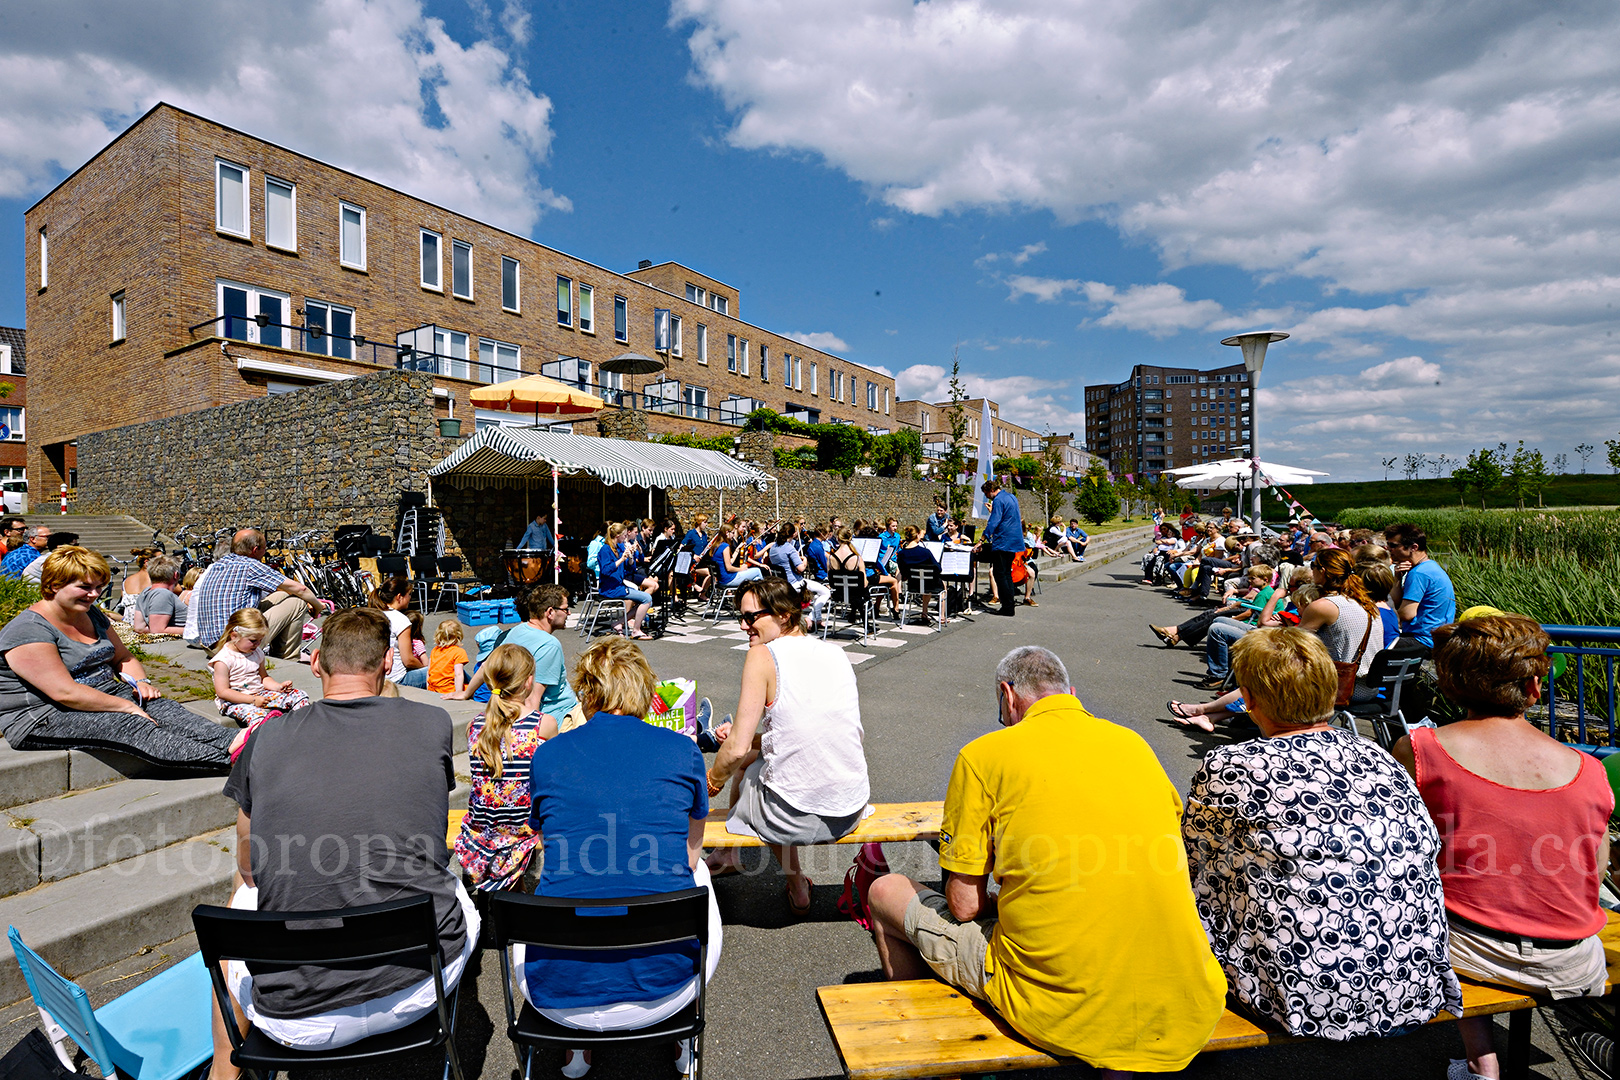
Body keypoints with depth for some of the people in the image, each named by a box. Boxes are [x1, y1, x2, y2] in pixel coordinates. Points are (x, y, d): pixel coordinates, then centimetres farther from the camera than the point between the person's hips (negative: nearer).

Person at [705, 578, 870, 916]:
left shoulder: (763, 654, -11)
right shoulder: (836, 653, 6)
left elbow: (736, 749, -11)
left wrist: (713, 780, 9)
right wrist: (752, 737, 20)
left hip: (794, 818, -5)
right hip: (851, 813, 6)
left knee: (743, 764, 23)